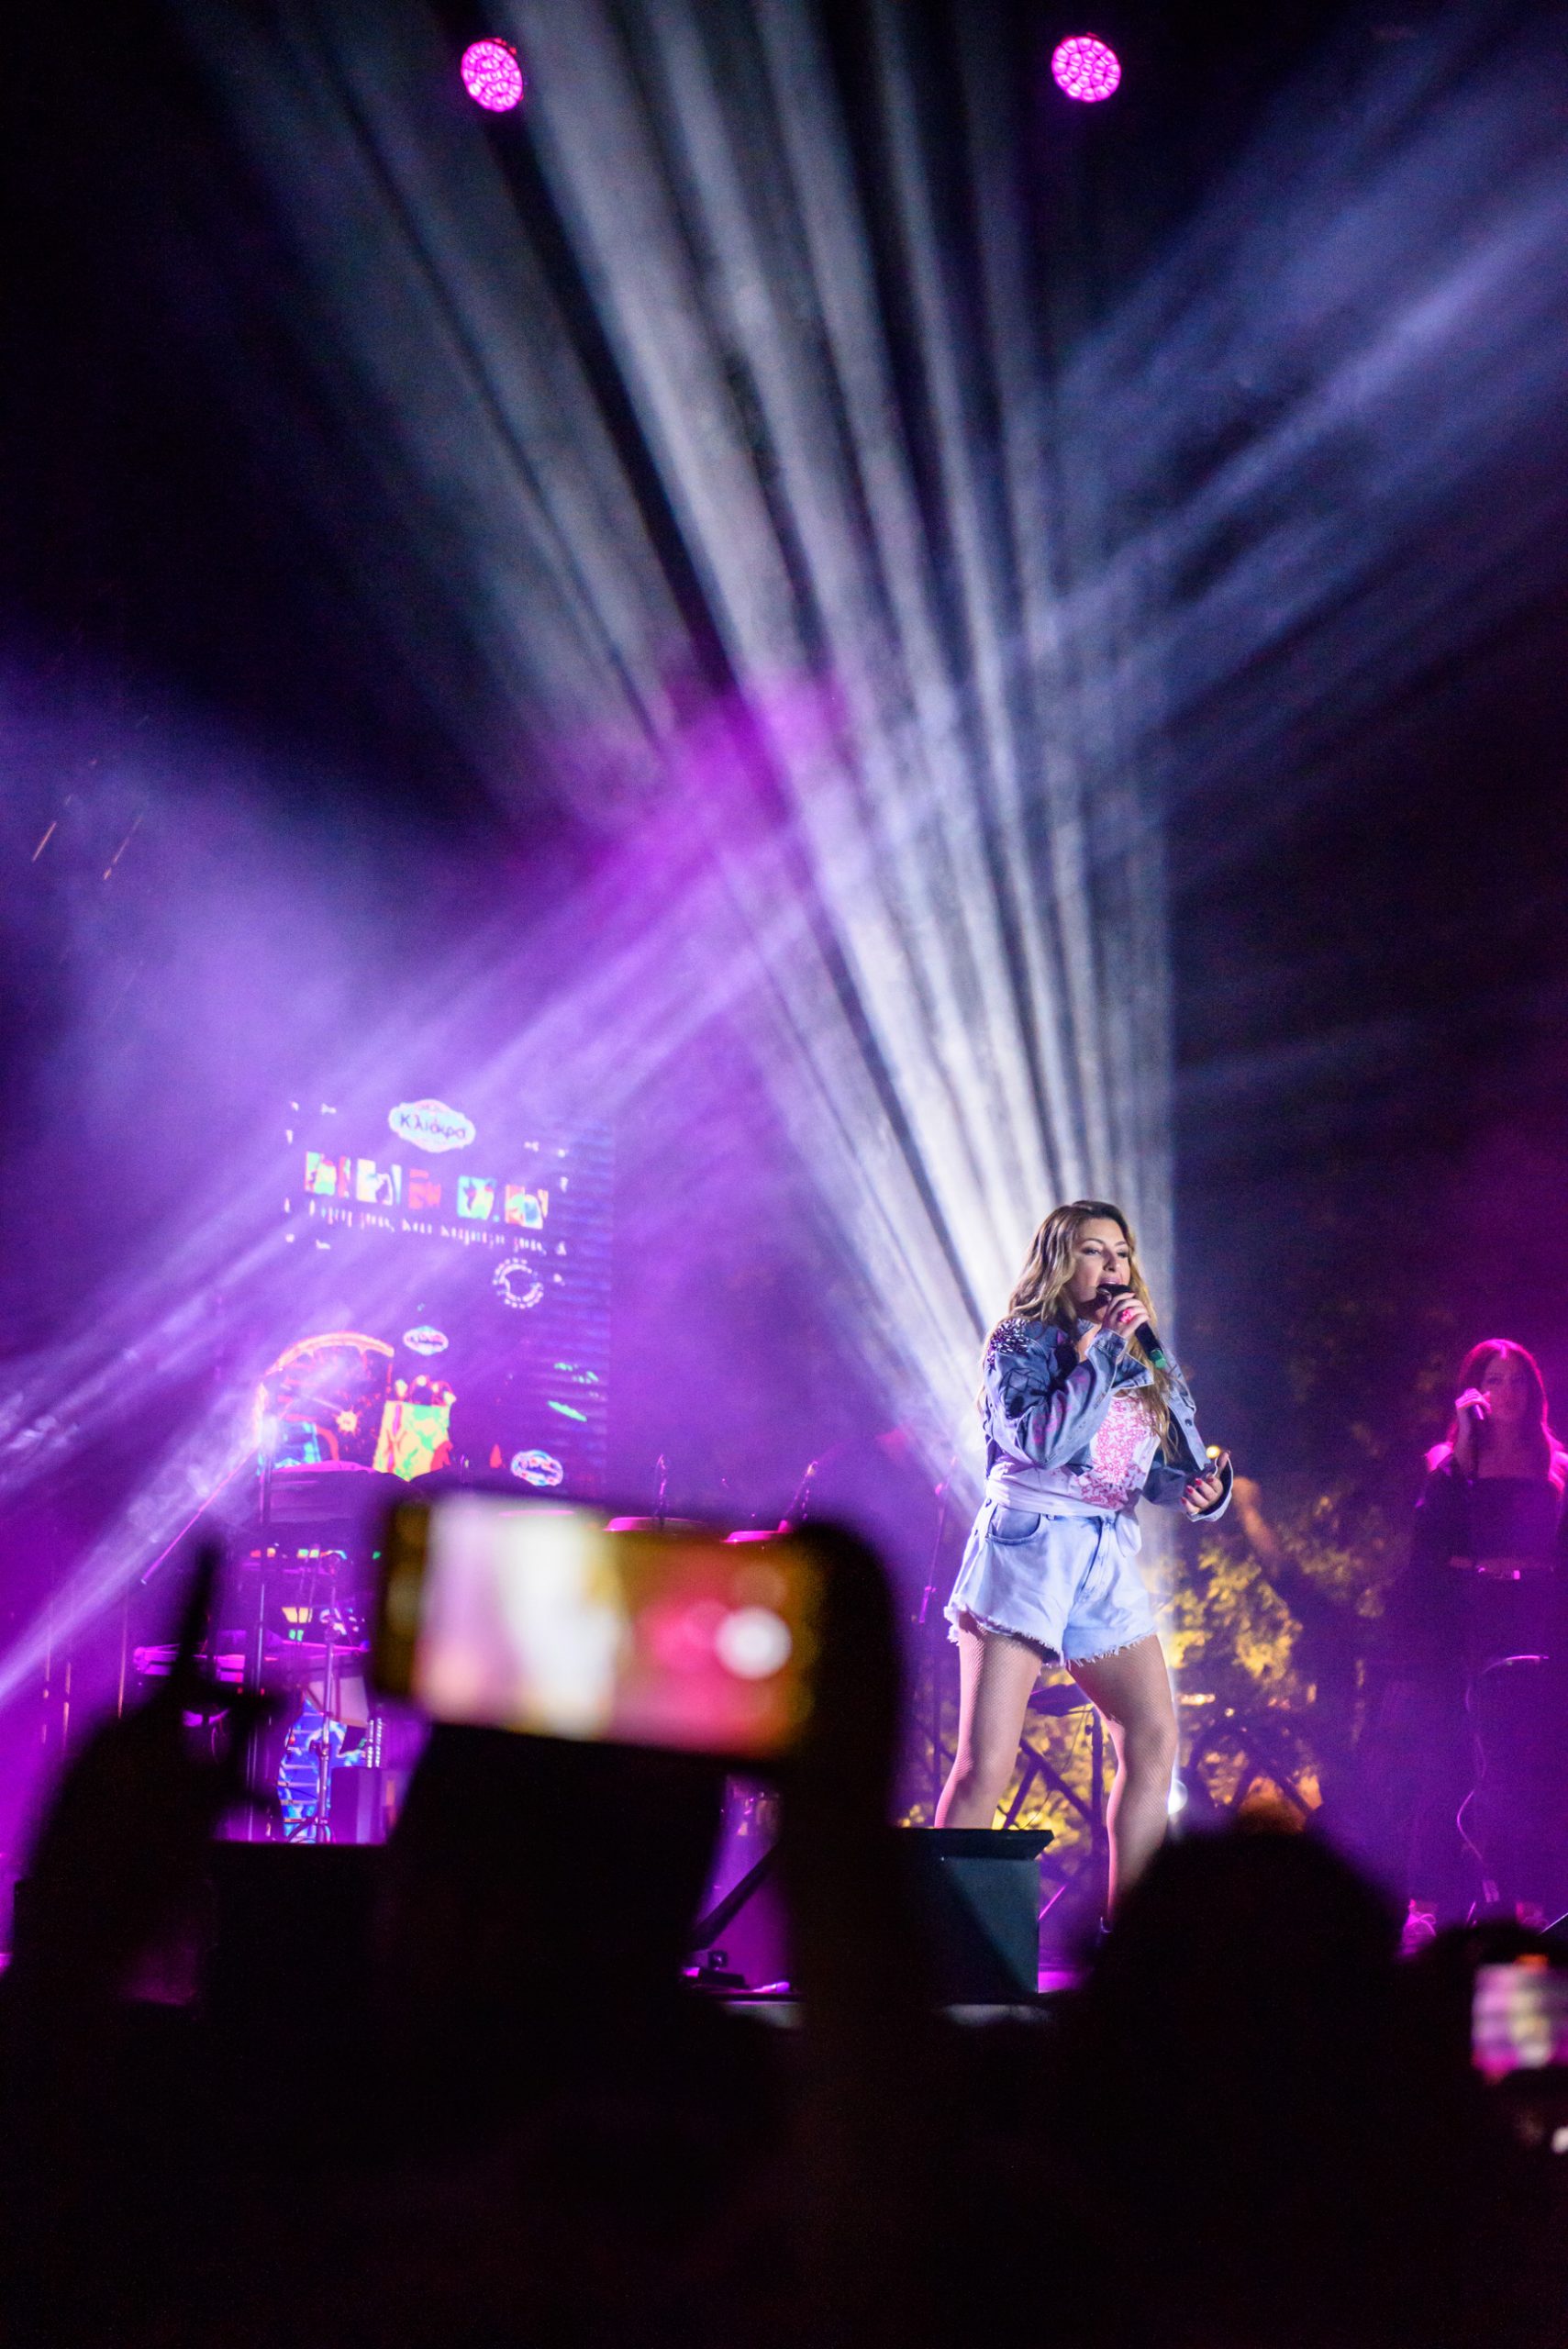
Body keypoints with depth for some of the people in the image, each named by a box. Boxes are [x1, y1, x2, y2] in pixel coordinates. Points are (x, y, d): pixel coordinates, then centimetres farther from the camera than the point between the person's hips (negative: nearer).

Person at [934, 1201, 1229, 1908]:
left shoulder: (1148, 1360, 16)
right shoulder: (1020, 1343, 0)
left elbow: (1171, 1469, 13)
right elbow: (1041, 1441, -16)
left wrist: (1204, 1487, -11)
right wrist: (1102, 1349, -13)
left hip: (1108, 1558, 6)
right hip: (1026, 1544, -6)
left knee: (1154, 1740, -4)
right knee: (985, 1762, -9)